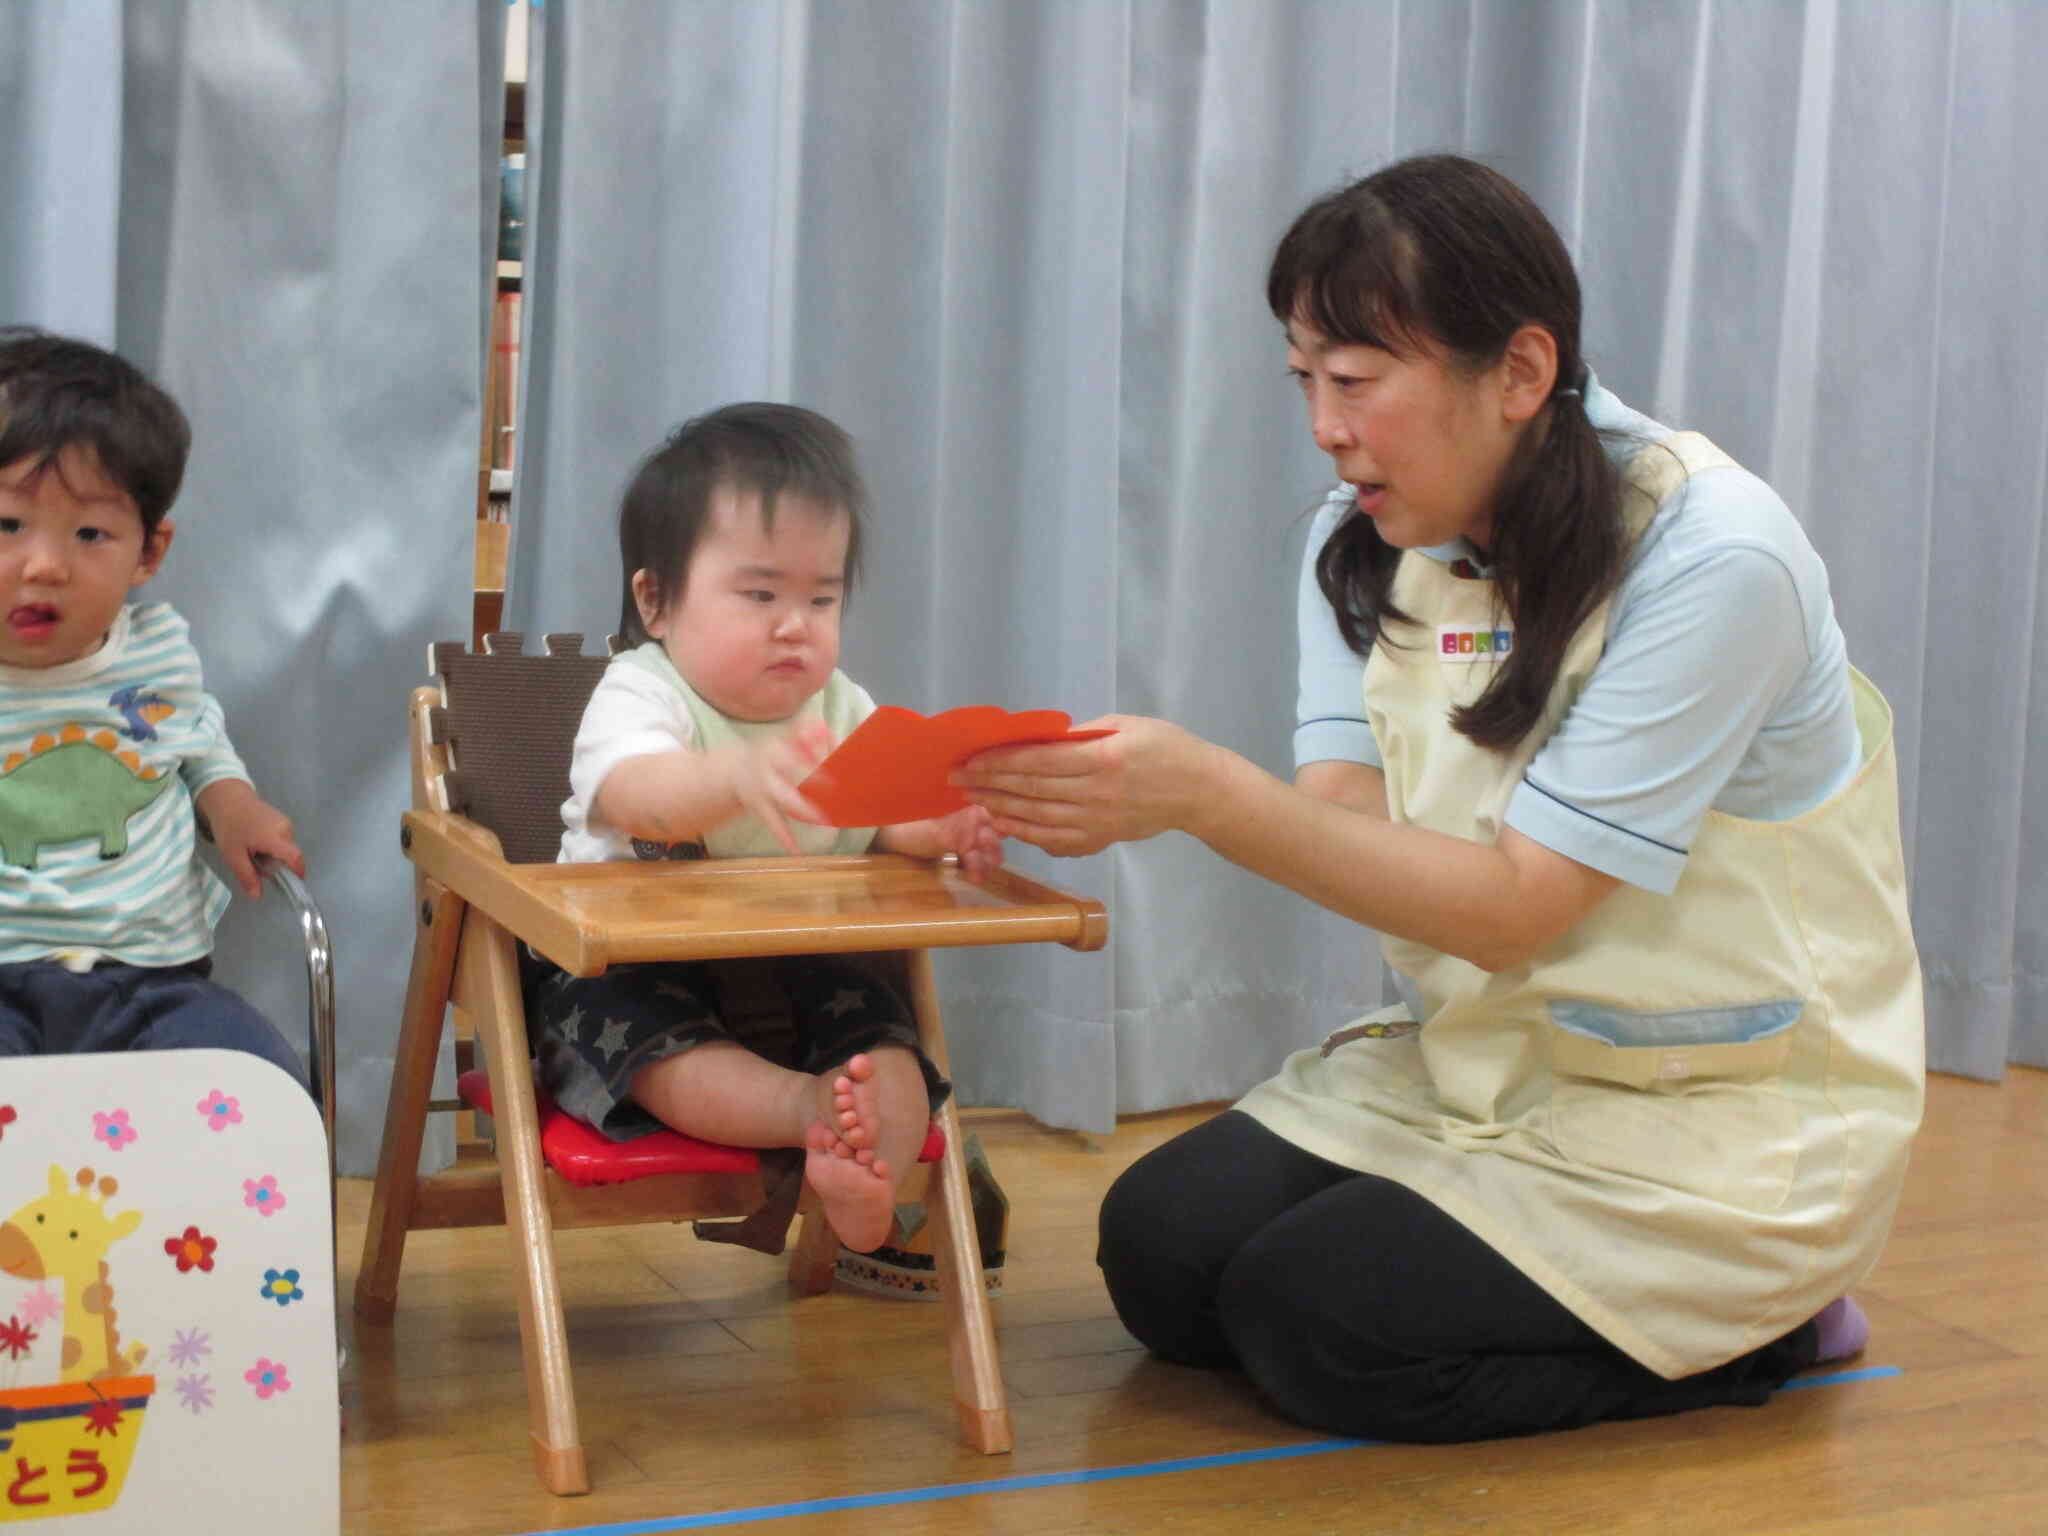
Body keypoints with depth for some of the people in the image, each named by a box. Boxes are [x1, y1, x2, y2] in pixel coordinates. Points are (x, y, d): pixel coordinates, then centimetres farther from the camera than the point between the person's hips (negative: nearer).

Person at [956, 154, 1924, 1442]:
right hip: (1482, 1053, 7)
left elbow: (1515, 907, -24)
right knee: (1158, 1249, -9)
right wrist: (1129, 799, -31)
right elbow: (1348, 829, -11)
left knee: (1312, 1318, -19)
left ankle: (1761, 1325, 2)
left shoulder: (1712, 558, -22)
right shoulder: (1365, 542, 0)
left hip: (1716, 1109, -7)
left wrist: (1206, 792, -33)